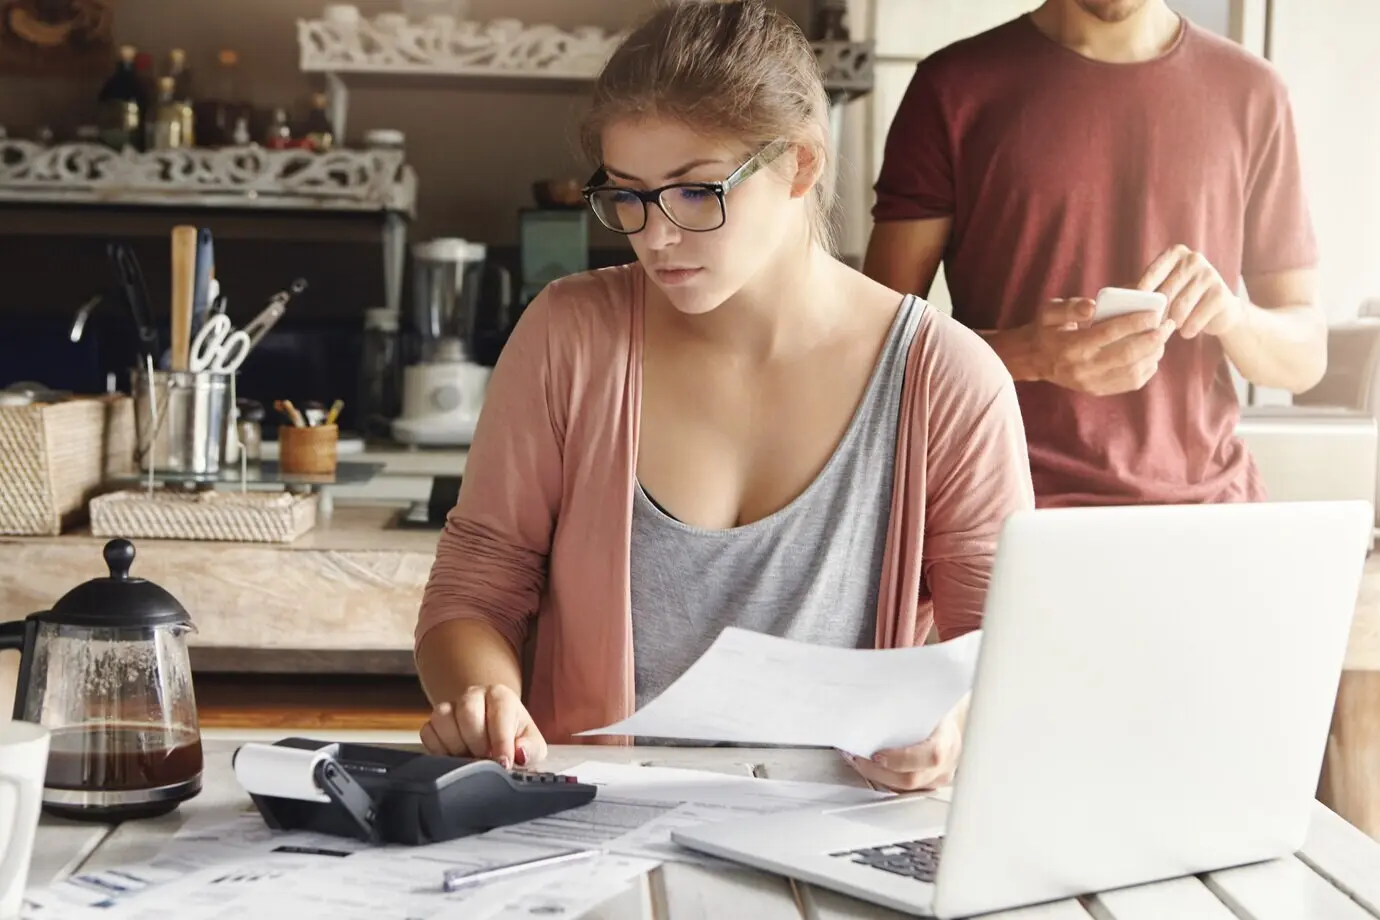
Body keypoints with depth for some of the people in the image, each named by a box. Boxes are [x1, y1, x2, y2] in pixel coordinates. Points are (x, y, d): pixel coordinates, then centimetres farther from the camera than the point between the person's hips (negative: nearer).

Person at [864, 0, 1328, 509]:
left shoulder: (1250, 91, 7)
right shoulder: (957, 86, 1)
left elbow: (1305, 354, 11)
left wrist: (1232, 313, -12)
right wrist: (1024, 354, -20)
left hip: (1204, 495, 3)